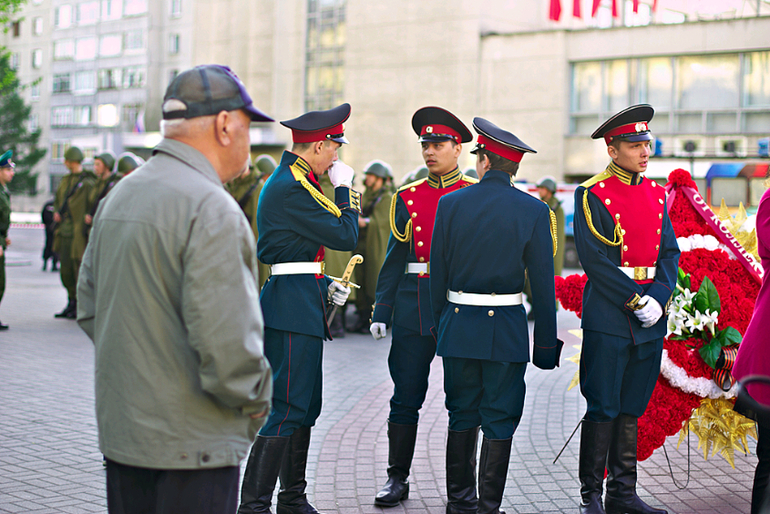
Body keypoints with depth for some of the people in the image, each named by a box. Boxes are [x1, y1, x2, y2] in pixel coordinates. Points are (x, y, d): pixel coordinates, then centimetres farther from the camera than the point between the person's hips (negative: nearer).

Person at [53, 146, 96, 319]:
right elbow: (57, 199, 28)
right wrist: (56, 212, 10)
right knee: (65, 268, 11)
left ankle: (80, 307, 2)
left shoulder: (88, 181, -9)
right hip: (65, 231, 8)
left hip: (79, 232, -8)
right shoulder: (65, 180, 16)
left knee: (79, 268, -6)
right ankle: (72, 303, 22)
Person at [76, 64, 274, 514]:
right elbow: (226, 340, -25)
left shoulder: (119, 196, 9)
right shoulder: (212, 210, -19)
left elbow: (90, 307, 17)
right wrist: (256, 403, -8)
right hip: (191, 444, -9)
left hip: (120, 432, 9)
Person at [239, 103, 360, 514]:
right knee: (288, 409, -10)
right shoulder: (291, 188, -17)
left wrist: (325, 287, 16)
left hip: (300, 307, 11)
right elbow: (344, 237, -16)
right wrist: (344, 187, -5)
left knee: (306, 407, 15)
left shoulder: (291, 181, 17)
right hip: (293, 309, -11)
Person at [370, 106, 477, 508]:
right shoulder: (407, 198, 10)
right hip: (413, 307, 2)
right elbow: (394, 259, 9)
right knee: (406, 396, 4)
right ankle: (397, 478, 14)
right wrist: (381, 312, 4)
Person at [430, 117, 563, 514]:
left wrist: (440, 324, 15)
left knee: (462, 417, 13)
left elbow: (437, 274, 4)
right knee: (499, 422, 5)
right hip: (507, 331, -2)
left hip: (458, 326, 2)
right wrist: (546, 343, 3)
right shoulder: (533, 210, -5)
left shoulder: (450, 204, -1)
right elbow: (543, 283, -3)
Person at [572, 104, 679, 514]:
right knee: (602, 408, -1)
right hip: (608, 316, -6)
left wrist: (658, 297, -6)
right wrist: (636, 300, -15)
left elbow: (670, 252, 10)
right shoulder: (592, 194, -7)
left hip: (650, 315, 6)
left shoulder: (655, 192, 12)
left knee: (631, 408, 10)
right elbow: (594, 259, -13)